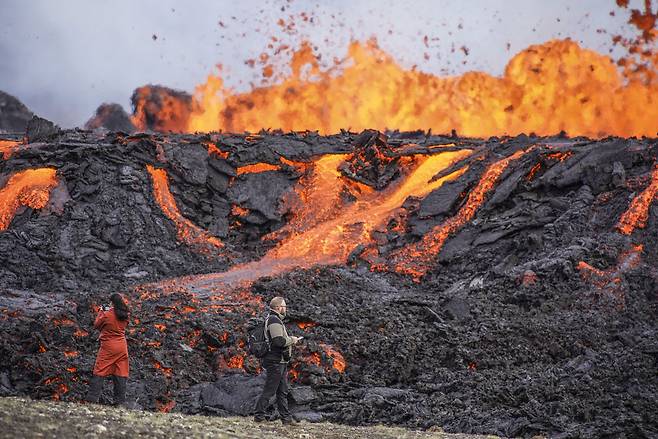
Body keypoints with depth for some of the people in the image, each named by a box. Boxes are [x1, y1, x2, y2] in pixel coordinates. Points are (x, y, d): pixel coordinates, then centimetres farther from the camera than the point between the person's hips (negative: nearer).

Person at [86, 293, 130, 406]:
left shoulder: (107, 315, -13)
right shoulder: (125, 316, 0)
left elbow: (96, 325, 1)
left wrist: (101, 313, 14)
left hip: (108, 347, -4)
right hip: (122, 347, 4)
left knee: (100, 372, 0)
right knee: (121, 373, 6)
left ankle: (93, 397, -4)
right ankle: (120, 400, 5)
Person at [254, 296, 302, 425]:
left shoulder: (276, 320, 18)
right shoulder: (274, 321, -16)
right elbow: (279, 341, -26)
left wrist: (290, 339, 11)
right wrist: (292, 340, -11)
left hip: (280, 362, 11)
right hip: (276, 362, -11)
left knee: (283, 391, 13)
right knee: (269, 390, -6)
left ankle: (286, 417, 18)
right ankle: (259, 416, -2)